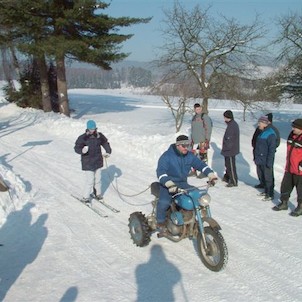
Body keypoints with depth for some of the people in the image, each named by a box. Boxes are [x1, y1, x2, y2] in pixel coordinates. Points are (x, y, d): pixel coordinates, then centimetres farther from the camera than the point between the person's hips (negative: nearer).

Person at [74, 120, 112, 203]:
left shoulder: (99, 136, 0)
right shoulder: (83, 138, -14)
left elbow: (105, 142, 17)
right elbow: (76, 148, -16)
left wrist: (108, 151, 6)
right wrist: (82, 150, -37)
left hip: (98, 161, 5)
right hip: (88, 163, -5)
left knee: (98, 179, 16)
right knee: (90, 181, -7)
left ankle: (98, 193, 38)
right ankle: (85, 197, 9)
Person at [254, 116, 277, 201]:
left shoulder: (271, 134, -18)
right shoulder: (262, 132, 10)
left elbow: (272, 149, -19)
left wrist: (269, 162, -20)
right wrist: (255, 157, 20)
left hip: (266, 161, -9)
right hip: (259, 160, 9)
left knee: (268, 178, 1)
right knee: (261, 176, 18)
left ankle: (270, 195, 11)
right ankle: (266, 191, 33)